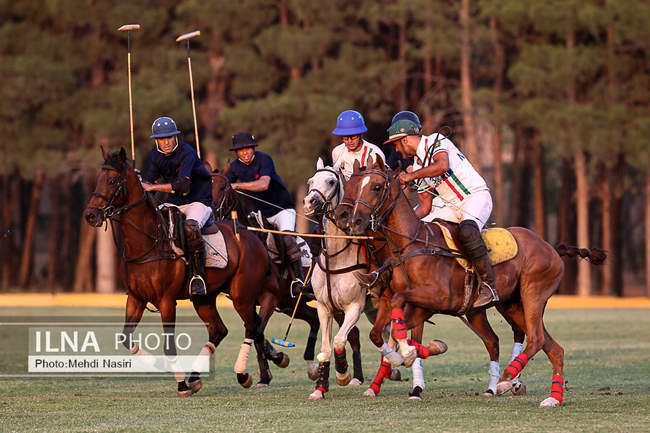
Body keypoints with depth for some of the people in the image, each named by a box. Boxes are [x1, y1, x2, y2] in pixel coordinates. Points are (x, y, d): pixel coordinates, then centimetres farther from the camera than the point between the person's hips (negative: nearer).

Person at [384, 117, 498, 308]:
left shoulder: (436, 141, -8)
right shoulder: (418, 166, 15)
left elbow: (443, 165, -31)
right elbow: (425, 207, 15)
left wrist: (412, 175, -28)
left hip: (476, 195, -9)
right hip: (452, 206, 9)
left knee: (467, 232, -35)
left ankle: (488, 285, -33)